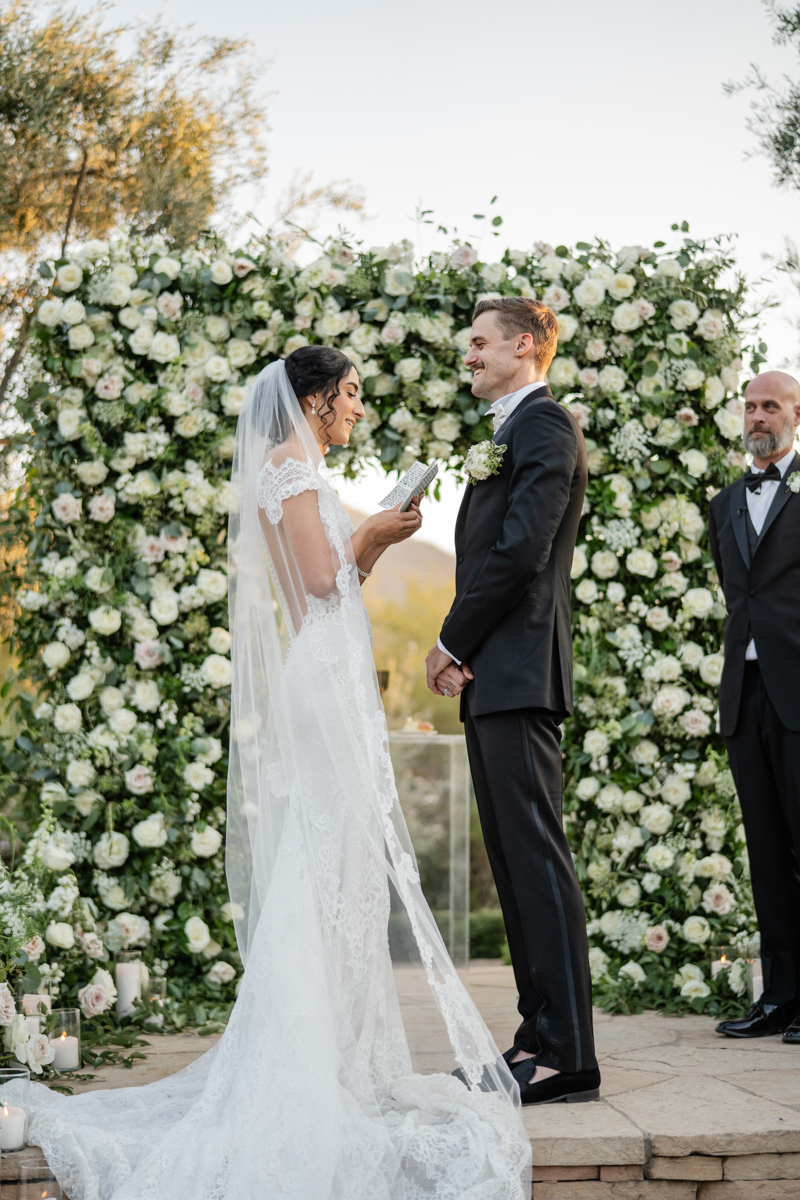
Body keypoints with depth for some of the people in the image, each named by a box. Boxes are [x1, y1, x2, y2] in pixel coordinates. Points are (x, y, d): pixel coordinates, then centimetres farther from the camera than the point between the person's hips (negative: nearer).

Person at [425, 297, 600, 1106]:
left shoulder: (545, 426, -7)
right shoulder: (505, 433, 24)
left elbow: (522, 548, -18)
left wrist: (453, 641, -9)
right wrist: (459, 651, 8)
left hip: (518, 673, -10)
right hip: (490, 678, 10)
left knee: (536, 856, -11)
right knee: (514, 860, 10)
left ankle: (566, 1055, -9)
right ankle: (541, 1037, 15)